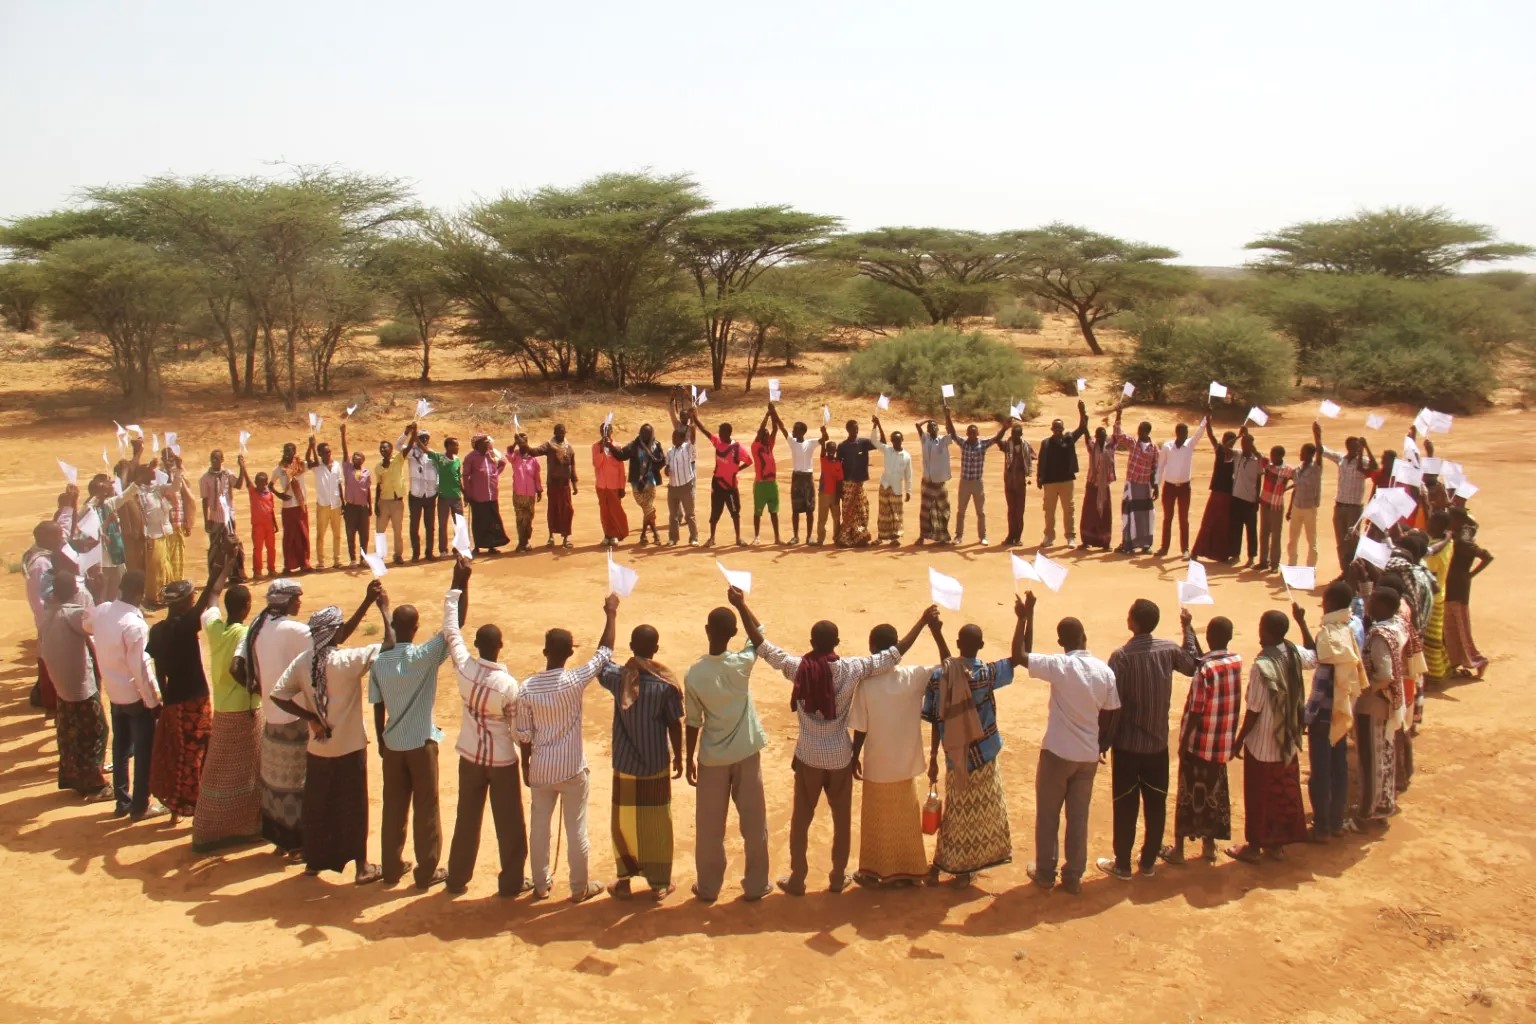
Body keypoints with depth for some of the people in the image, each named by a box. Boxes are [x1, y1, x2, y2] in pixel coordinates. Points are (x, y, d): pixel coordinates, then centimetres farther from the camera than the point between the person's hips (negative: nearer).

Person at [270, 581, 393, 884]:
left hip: (317, 749, 5)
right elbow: (390, 645, -24)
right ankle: (362, 868, 18)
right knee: (353, 807, 8)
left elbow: (278, 695, -3)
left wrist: (310, 717, 2)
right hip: (349, 748, -5)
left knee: (316, 806, 19)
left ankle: (313, 861, 33)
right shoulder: (347, 661, -22)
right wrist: (383, 608, -13)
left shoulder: (302, 661, -7)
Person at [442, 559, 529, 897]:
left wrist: (459, 583, 2)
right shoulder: (508, 685, -24)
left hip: (470, 756, 4)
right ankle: (511, 882, 20)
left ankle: (458, 879, 27)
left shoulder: (463, 667, -16)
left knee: (467, 819, 17)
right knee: (509, 823, 10)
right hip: (502, 760, -4)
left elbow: (451, 628, -3)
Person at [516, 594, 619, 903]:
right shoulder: (575, 681, -18)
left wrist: (525, 765, 12)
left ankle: (541, 884, 29)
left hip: (541, 769, 3)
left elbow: (524, 735, -3)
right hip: (572, 769, -3)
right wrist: (611, 614, 4)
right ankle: (580, 887, 21)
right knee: (576, 829, 9)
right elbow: (604, 652, -6)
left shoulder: (528, 687, -10)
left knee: (539, 826, 17)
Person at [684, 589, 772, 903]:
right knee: (754, 823, 13)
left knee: (709, 827, 12)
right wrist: (741, 604, 10)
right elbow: (759, 636, 8)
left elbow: (692, 723, -6)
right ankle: (756, 885, 22)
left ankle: (708, 888, 23)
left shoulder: (694, 675, -15)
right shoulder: (742, 664, -14)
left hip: (712, 758, 0)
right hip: (747, 753, 1)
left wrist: (689, 760, 6)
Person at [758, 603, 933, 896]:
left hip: (808, 756, 0)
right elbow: (895, 654, -12)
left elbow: (760, 644, -10)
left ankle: (797, 879, 23)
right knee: (842, 819, 18)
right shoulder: (851, 669, -15)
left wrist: (742, 607, -5)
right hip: (840, 757, 0)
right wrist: (923, 621, -6)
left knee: (801, 819, 15)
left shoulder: (797, 667, -15)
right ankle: (838, 877, 29)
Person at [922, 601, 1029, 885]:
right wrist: (1021, 618, -8)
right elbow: (1018, 657, -10)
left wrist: (933, 758, 4)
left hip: (954, 758, 3)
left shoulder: (939, 675, -9)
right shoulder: (985, 674, -17)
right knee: (980, 816, 14)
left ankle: (939, 866, 23)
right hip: (982, 757, -3)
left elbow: (935, 722, -5)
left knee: (956, 814, 18)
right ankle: (963, 871, 22)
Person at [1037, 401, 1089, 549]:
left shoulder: (1069, 439, 4)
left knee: (1068, 509, 3)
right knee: (1049, 510, 6)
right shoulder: (1046, 443, 5)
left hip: (1067, 480, -1)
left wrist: (1082, 412, -17)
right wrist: (1039, 478, -1)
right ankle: (1049, 537, 15)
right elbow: (1041, 461, 4)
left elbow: (1082, 428, -5)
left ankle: (1071, 537, 8)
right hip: (1050, 481, 1)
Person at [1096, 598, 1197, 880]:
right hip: (1158, 743, 4)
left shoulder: (1122, 656, -18)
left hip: (1127, 744, -4)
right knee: (1156, 804, 14)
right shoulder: (1169, 650, -5)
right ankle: (1149, 862, 25)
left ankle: (1122, 865, 16)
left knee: (1126, 806, 6)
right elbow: (1194, 666, 16)